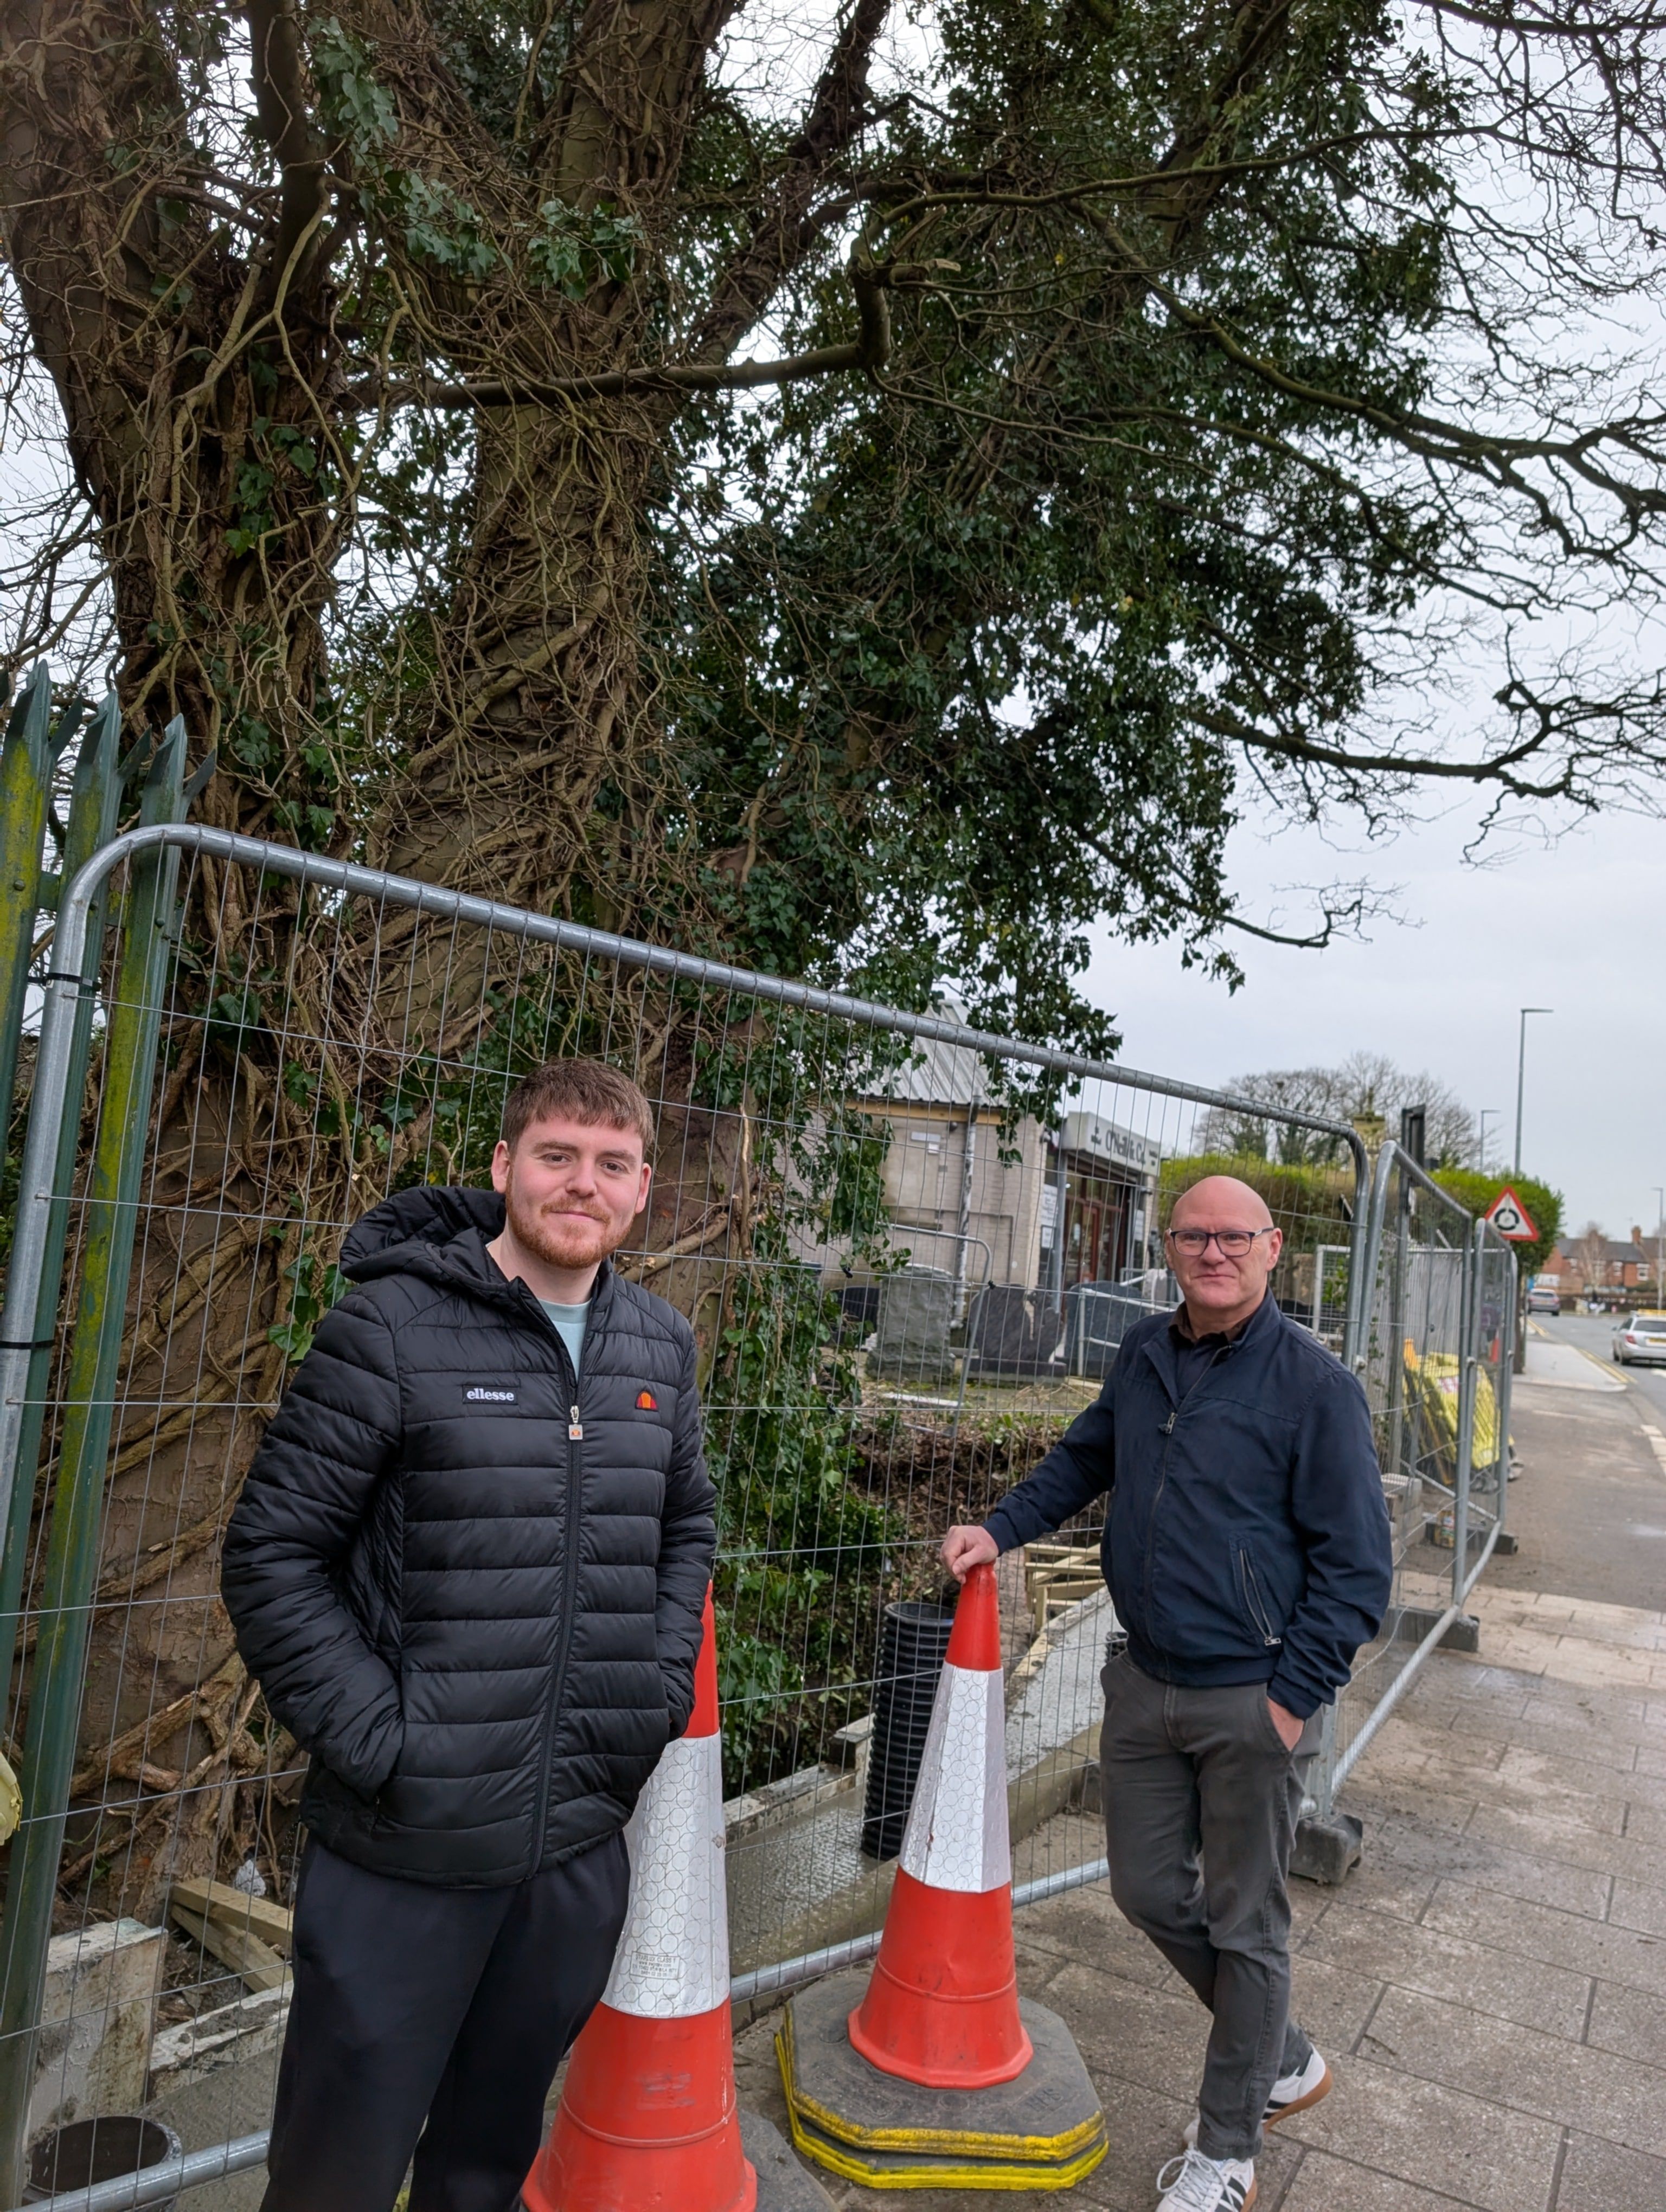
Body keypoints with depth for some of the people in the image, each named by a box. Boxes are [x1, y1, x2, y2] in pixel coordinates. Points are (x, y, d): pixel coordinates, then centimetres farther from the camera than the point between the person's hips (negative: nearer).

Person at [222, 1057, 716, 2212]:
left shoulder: (661, 1344, 3)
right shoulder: (393, 1325, -12)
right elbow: (272, 1554, -10)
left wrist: (661, 1686, 5)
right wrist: (374, 1733, -15)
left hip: (583, 1839, 4)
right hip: (406, 1853, -4)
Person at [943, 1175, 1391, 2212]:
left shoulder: (1315, 1383, -15)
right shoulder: (1145, 1355, 3)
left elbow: (1358, 1563, -12)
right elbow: (1085, 1459, 19)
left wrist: (1292, 1697, -14)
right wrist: (1000, 1529, 6)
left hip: (1252, 1703, -6)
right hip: (1146, 1686, 6)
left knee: (1244, 1924, 10)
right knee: (1149, 1890, 18)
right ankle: (1284, 2059, 43)